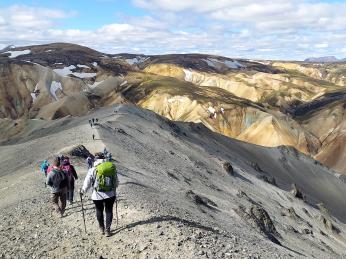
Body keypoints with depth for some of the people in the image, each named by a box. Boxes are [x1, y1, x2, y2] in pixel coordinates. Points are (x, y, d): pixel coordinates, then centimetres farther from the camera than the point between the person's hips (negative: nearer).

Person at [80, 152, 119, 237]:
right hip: (110, 194, 2)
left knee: (99, 211, 19)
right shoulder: (112, 167, -1)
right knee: (109, 211, 14)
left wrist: (82, 191, 12)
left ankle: (102, 228, 32)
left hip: (98, 195, -1)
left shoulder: (93, 170, -11)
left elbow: (87, 183, -6)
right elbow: (116, 182, 9)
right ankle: (108, 230, 14)